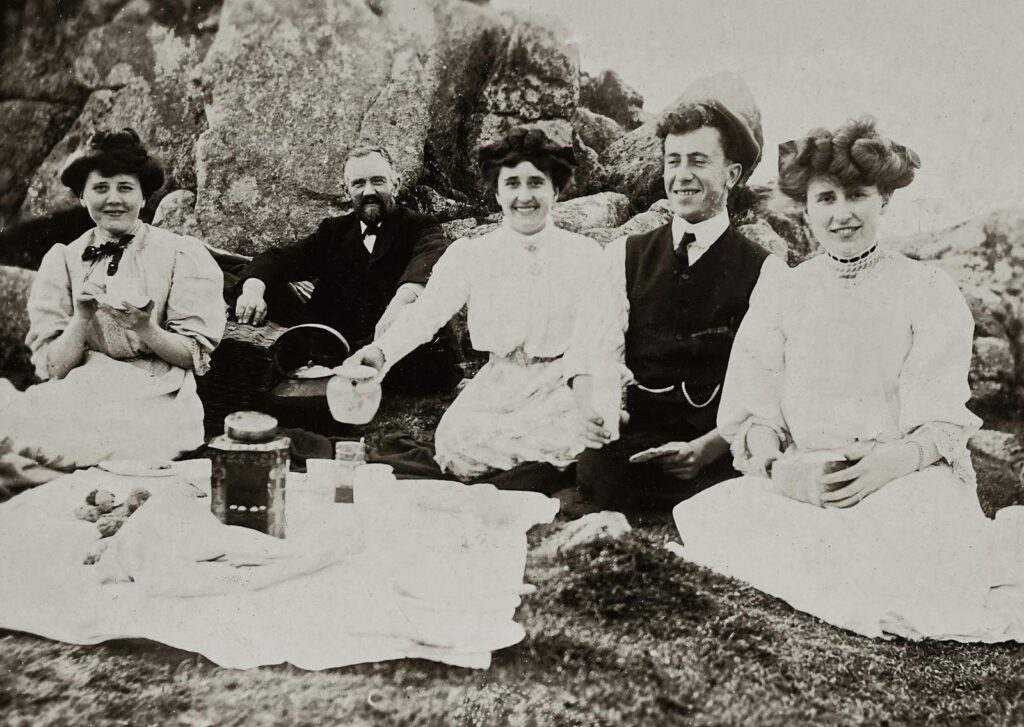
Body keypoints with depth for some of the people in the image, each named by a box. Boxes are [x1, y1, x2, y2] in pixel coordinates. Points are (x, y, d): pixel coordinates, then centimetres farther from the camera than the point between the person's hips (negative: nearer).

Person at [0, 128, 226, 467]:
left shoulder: (183, 255, 3)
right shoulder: (62, 260, 10)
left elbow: (196, 357, -1)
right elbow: (51, 367, 4)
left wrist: (145, 328, -19)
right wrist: (81, 319, -15)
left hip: (156, 398, -2)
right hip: (77, 396, 2)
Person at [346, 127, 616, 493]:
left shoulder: (584, 254, 1)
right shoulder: (469, 254, 3)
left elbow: (593, 339, -5)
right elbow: (424, 313, -7)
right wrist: (380, 351, -28)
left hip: (562, 393, -1)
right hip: (493, 393, 1)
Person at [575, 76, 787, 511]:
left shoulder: (764, 271, 4)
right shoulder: (624, 256, 13)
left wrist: (708, 447, -21)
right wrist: (593, 407, -17)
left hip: (723, 450, -1)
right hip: (635, 436, 1)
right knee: (597, 471, -29)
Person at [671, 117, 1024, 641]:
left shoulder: (930, 292, 7)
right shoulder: (778, 293, 13)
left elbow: (942, 420, -3)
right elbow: (752, 411, 5)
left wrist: (895, 459, -24)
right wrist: (774, 459, -17)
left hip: (908, 478, -2)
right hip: (800, 482, 3)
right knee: (714, 516, -28)